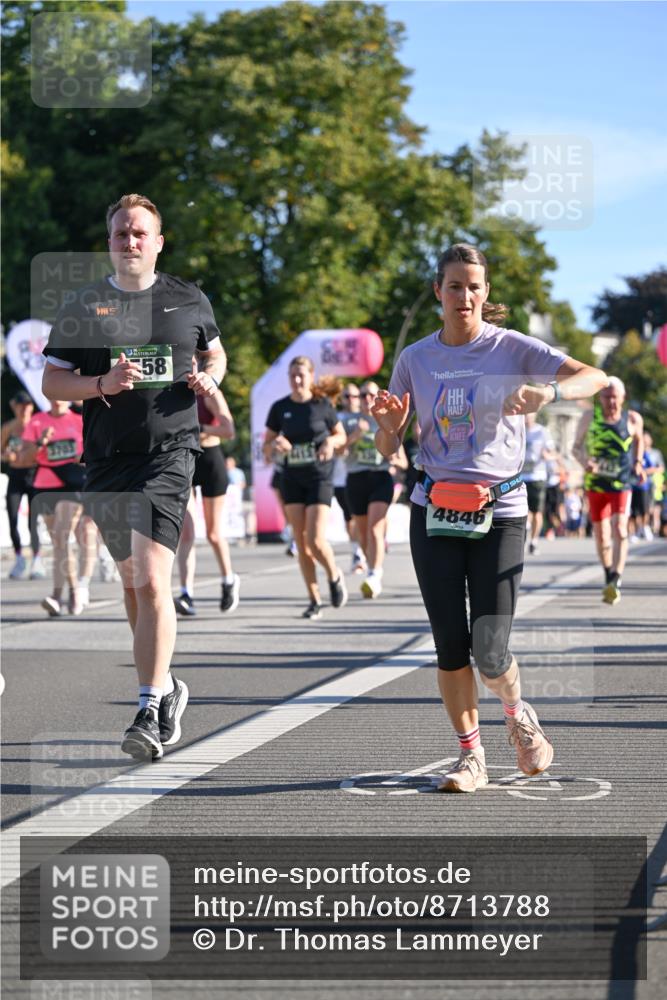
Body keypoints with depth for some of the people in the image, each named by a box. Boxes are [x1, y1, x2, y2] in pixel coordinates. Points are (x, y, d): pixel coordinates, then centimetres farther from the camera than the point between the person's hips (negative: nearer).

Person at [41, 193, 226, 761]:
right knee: (131, 580, 14)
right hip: (106, 459, 3)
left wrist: (209, 378, 2)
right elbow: (52, 383, 5)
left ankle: (150, 711, -15)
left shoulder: (190, 301, 8)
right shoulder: (83, 307, 6)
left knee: (151, 579, -16)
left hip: (170, 452, -3)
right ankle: (167, 686, 33)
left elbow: (214, 352, 25)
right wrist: (101, 384, -12)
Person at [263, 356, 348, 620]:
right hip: (292, 479, 3)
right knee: (301, 543, 1)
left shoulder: (322, 405, -3)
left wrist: (331, 442, -13)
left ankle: (335, 576, 17)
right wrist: (275, 445, -15)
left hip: (320, 477, -3)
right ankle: (314, 600, 9)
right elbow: (266, 447, 8)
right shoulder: (280, 408, 3)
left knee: (316, 540, -13)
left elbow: (342, 435, 9)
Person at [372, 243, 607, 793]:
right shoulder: (415, 359, 6)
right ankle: (471, 756, 16)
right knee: (450, 645, -1)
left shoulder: (512, 348, -3)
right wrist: (386, 422, -14)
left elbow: (595, 377, -14)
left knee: (489, 650, -9)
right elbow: (389, 447, 9)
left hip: (500, 512, -2)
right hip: (434, 512, 3)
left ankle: (519, 715, 23)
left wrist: (549, 392, -34)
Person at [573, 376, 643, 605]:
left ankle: (615, 583, -28)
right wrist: (584, 461, -17)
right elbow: (576, 447, 4)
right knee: (601, 534, 10)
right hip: (595, 482, 2)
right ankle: (608, 577, 31)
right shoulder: (590, 417, -2)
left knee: (620, 530, -19)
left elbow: (639, 439, 20)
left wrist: (638, 462, 6)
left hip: (622, 484, -2)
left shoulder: (633, 419, -2)